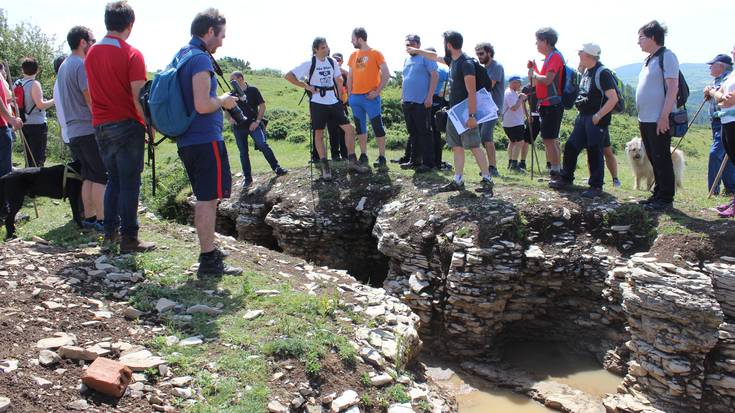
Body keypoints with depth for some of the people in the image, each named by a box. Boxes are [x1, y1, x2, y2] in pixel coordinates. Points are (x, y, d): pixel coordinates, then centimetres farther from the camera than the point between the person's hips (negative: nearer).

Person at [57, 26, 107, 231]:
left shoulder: (64, 66, 20)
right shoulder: (82, 65, -11)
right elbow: (91, 100, -16)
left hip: (73, 131, 9)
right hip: (89, 130, -9)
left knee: (88, 176, 13)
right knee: (102, 176, -6)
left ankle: (89, 217, 15)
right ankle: (102, 220, -6)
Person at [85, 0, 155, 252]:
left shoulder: (91, 54, 9)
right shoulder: (132, 55, -10)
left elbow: (91, 94, 14)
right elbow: (138, 97, -15)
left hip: (100, 126, 6)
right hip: (126, 125, -6)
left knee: (113, 179, 16)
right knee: (129, 183, -2)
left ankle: (110, 232, 19)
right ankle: (129, 239, 0)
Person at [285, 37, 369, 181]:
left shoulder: (332, 62, 7)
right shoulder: (309, 63, -8)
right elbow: (289, 76, -9)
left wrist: (339, 97, 11)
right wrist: (306, 86, -10)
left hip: (333, 102, 4)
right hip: (318, 103, -4)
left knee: (349, 129, -2)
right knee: (319, 134, 1)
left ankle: (352, 162, 8)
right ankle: (325, 167, 9)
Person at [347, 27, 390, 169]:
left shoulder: (375, 53, -4)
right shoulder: (353, 55, 13)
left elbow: (386, 74, -8)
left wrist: (377, 91, -13)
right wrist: (349, 93, 8)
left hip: (370, 97, -6)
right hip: (355, 97, 6)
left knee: (377, 127, -6)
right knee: (360, 127, 9)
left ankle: (382, 158, -2)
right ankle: (363, 156, 16)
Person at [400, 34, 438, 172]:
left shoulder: (425, 57, -5)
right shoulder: (407, 60, 18)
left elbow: (435, 76, -12)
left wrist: (429, 97, -18)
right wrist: (402, 97, 18)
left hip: (422, 102, -8)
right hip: (407, 102, 8)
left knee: (424, 132, -6)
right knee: (412, 133, 13)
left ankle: (428, 162, -1)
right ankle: (414, 160, 21)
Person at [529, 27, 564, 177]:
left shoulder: (555, 56, -12)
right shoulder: (550, 57, 18)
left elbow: (547, 80, -23)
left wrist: (534, 75, -7)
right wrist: (534, 68, 9)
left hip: (551, 104, -10)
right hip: (549, 104, 10)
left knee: (548, 139, -11)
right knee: (552, 139, 15)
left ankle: (555, 171, -8)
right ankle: (558, 170, 22)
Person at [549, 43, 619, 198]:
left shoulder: (603, 73, -14)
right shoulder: (586, 72, 12)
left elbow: (613, 99, -19)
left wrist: (598, 116, -20)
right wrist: (581, 113, 16)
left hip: (596, 120, -8)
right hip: (583, 116, 8)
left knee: (595, 152, -4)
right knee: (570, 147, 9)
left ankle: (596, 186, 5)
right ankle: (566, 179, 22)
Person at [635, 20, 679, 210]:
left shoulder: (666, 56, -9)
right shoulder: (649, 59, 17)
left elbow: (673, 87, -16)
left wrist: (664, 115, -21)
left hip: (659, 120, -9)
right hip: (645, 119, 9)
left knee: (662, 159, -4)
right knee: (654, 160, 14)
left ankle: (666, 198, 3)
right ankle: (658, 194, 23)